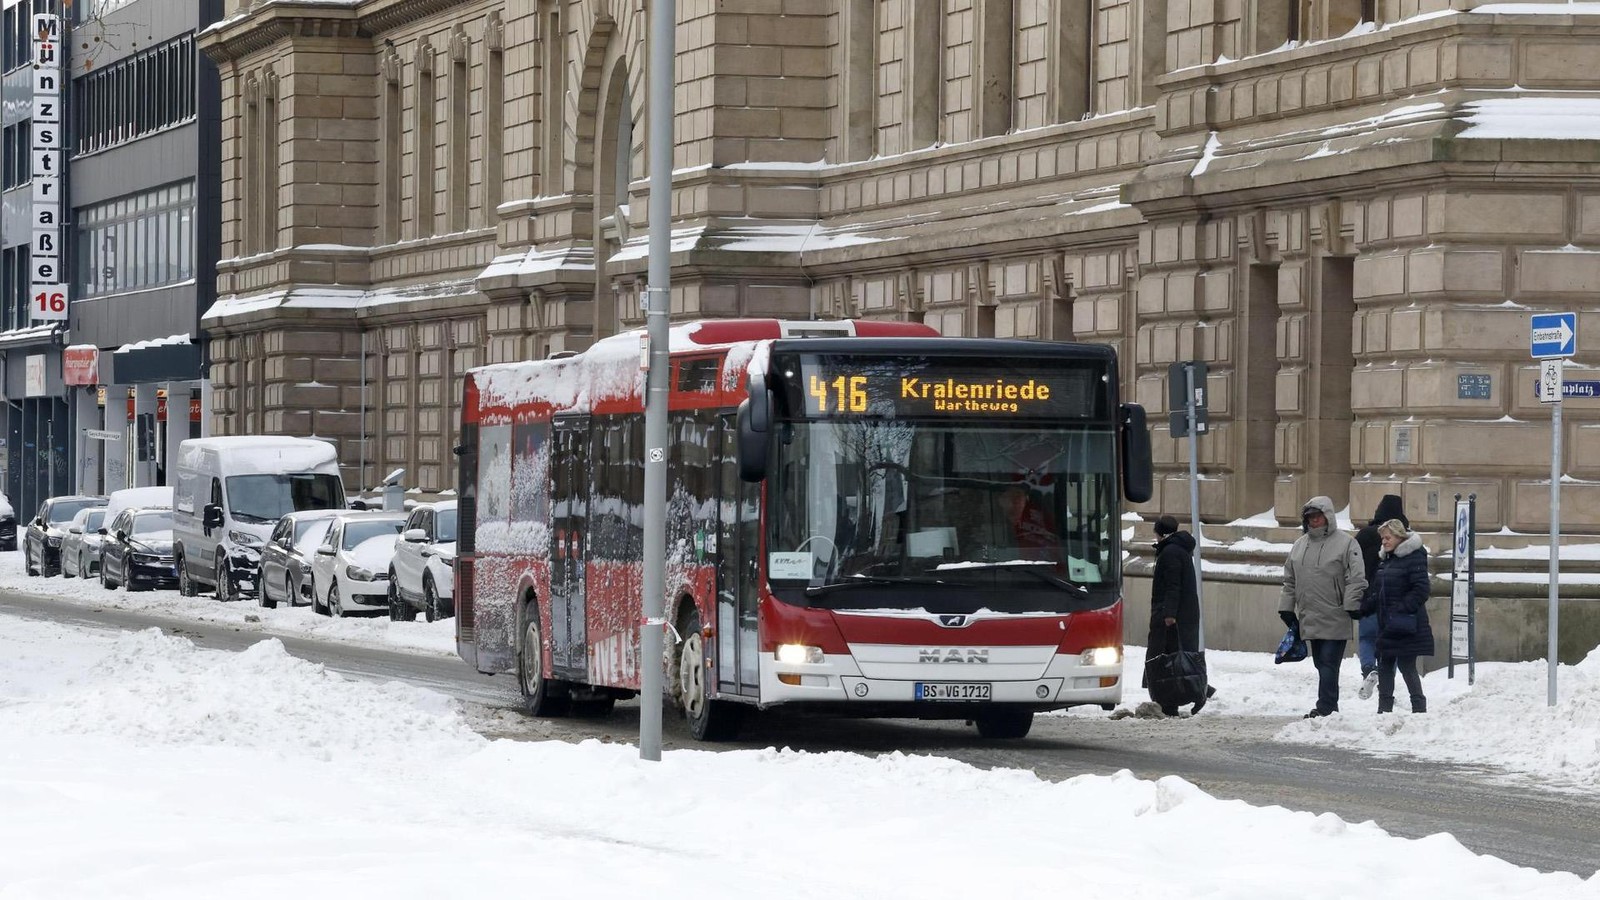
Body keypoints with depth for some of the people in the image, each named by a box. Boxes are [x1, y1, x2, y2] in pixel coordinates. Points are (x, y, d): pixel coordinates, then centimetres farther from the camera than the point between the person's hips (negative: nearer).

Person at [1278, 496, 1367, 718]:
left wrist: (1352, 606, -15)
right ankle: (1330, 708, 16)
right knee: (1322, 664, 10)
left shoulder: (1346, 543, -5)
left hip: (1334, 619, -6)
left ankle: (1325, 708, -10)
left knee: (1328, 664, -10)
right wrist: (1286, 608, 17)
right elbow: (1290, 581, 21)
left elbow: (1356, 579, -9)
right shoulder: (1299, 545, 15)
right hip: (1309, 619, 6)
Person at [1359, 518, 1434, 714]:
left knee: (1407, 666, -5)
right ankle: (1384, 708, 16)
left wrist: (1402, 609, -24)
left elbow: (1421, 590, -17)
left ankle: (1419, 708, 3)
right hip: (1387, 626, 8)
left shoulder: (1415, 558, -10)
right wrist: (1363, 607, 6)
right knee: (1385, 666, 9)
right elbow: (1378, 593, 20)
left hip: (1406, 626, -8)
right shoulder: (1386, 560, 16)